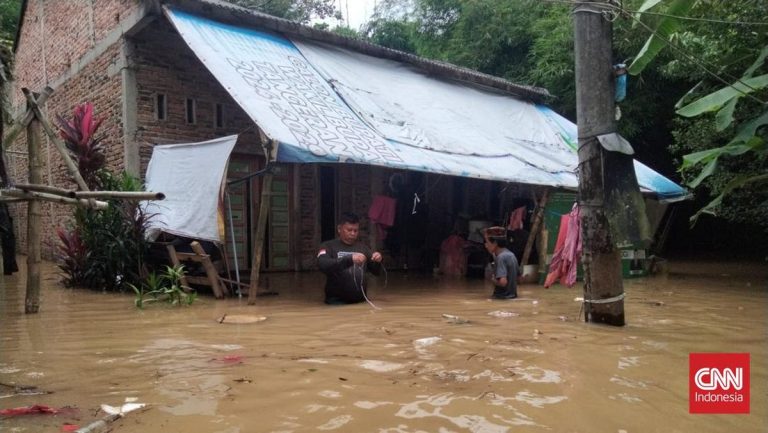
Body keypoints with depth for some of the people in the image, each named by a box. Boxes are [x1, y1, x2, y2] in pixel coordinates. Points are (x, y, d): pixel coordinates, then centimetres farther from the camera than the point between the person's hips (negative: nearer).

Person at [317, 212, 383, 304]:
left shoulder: (363, 247, 14)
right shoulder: (328, 246, 3)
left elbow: (376, 271, 14)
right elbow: (323, 265, -16)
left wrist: (378, 262, -8)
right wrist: (350, 259, -27)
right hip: (337, 301, -4)